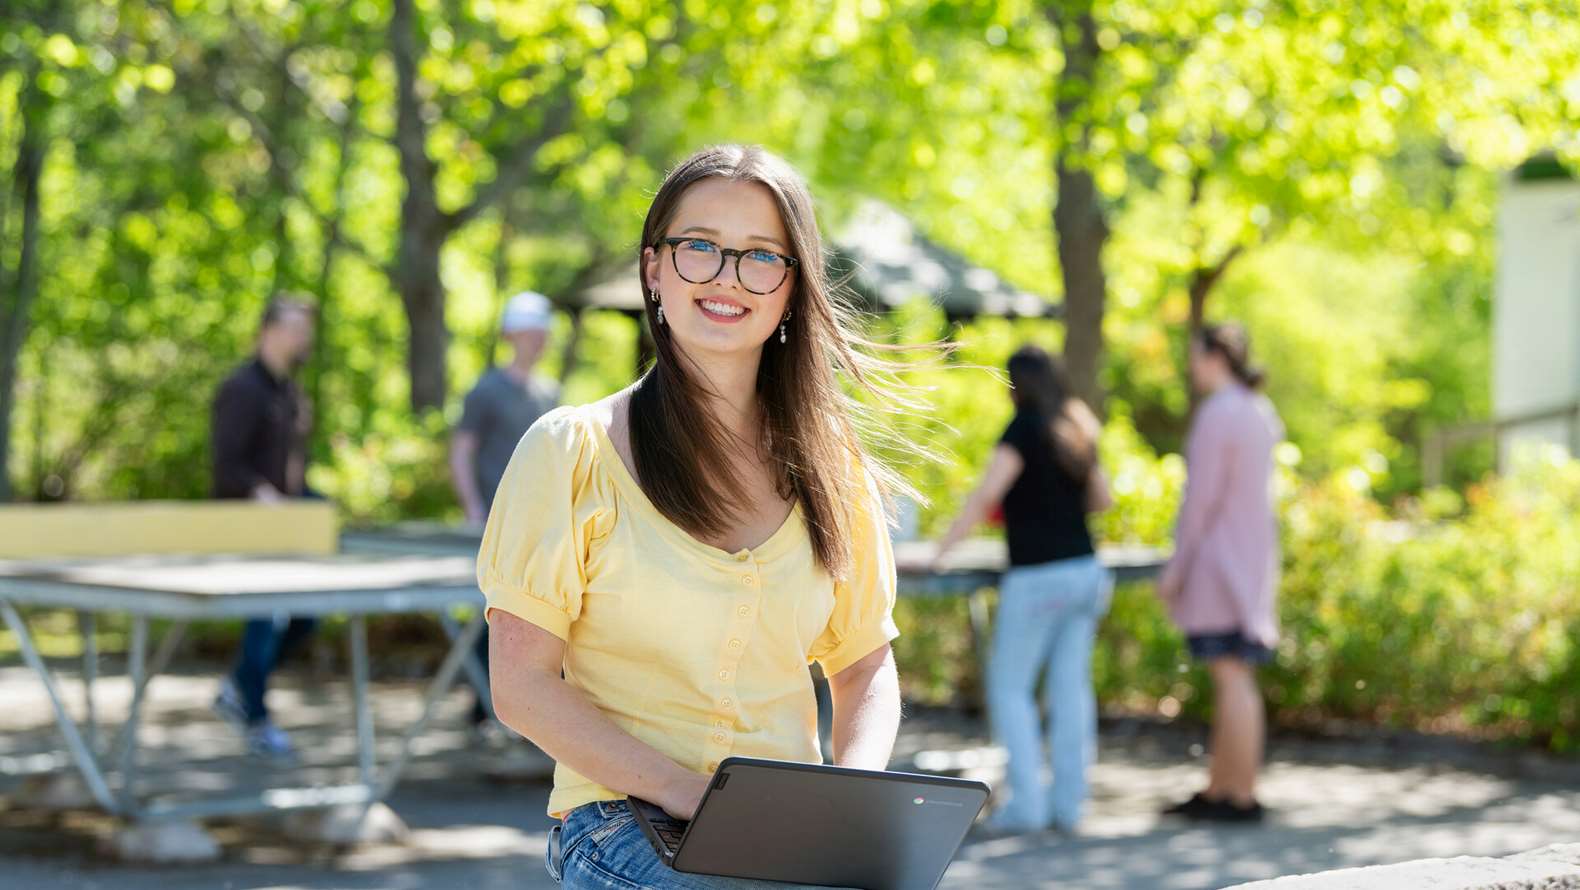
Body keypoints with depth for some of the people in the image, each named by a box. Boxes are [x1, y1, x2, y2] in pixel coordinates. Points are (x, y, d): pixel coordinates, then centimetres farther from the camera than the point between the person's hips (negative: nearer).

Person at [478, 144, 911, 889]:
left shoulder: (829, 467, 11)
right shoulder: (574, 451, 0)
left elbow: (866, 666, 18)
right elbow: (522, 685, -4)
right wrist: (682, 791, -16)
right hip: (621, 821, -5)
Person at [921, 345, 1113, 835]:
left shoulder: (1023, 430, -11)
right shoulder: (1078, 431, 10)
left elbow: (986, 494, -20)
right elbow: (1101, 498, 20)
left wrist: (938, 552, -18)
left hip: (1037, 577, -7)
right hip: (1084, 570, 7)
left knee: (1009, 687, 2)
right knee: (1069, 688, 7)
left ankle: (1027, 801, -3)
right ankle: (1067, 802, 7)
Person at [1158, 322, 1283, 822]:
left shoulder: (1216, 415, -16)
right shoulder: (1260, 413, 13)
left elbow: (1201, 498, -18)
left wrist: (1175, 567, -13)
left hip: (1218, 556, -9)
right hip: (1251, 556, 9)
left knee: (1232, 677, -6)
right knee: (1230, 677, 12)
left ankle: (1243, 799, -3)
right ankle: (1215, 793, 17)